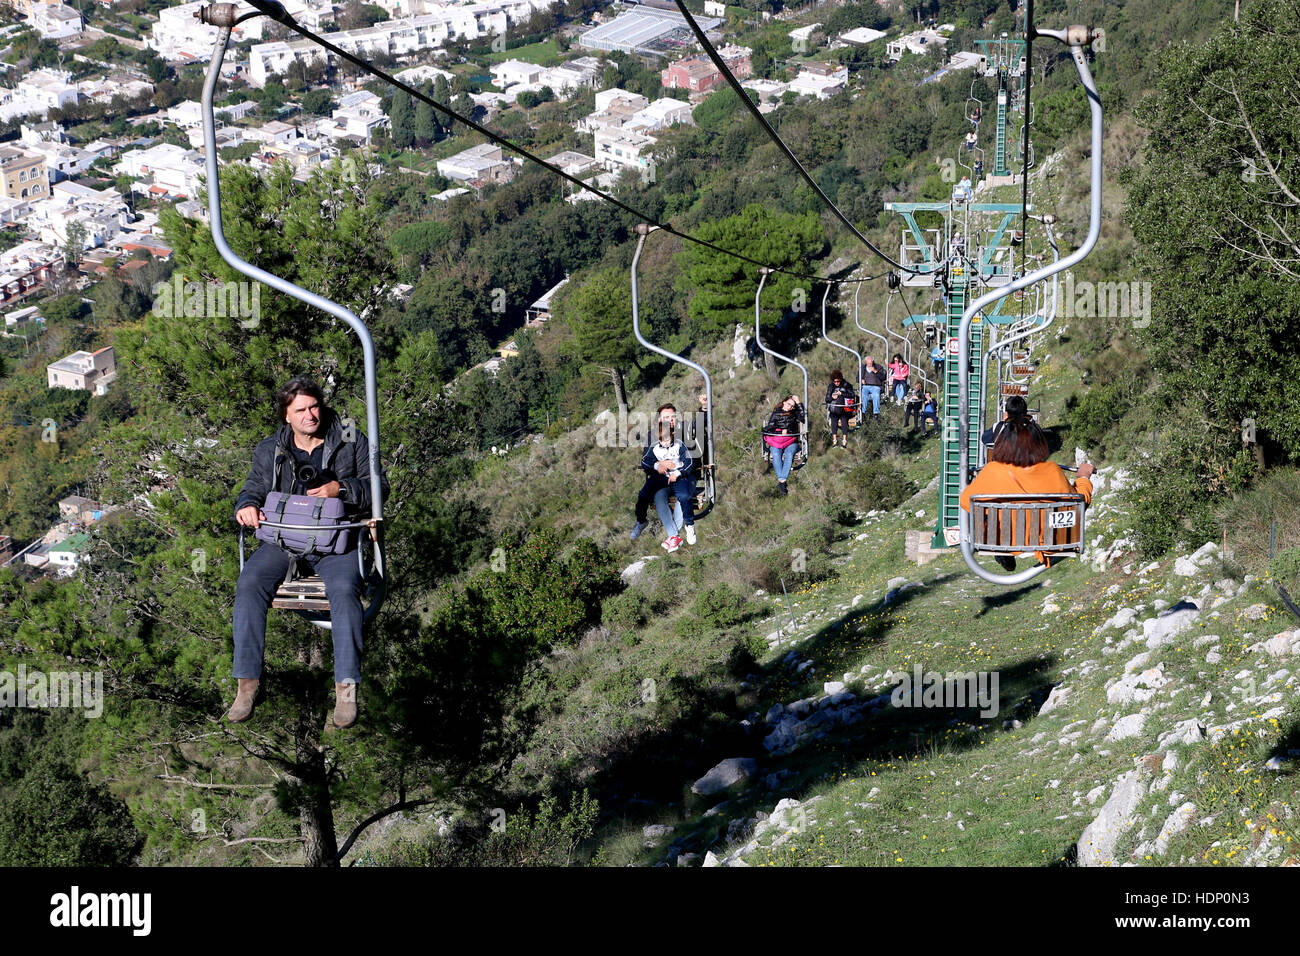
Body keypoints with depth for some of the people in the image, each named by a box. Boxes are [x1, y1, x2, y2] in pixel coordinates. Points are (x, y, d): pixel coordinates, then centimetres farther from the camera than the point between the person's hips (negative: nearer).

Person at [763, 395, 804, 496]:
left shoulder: (795, 414, 19)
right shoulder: (776, 413, 18)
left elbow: (804, 419, -1)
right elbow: (769, 428, 10)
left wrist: (799, 404, 1)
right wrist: (781, 431, -5)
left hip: (791, 441, 0)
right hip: (776, 441, 0)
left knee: (789, 454, -34)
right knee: (776, 454, -33)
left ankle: (782, 480, -49)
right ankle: (782, 480, -48)